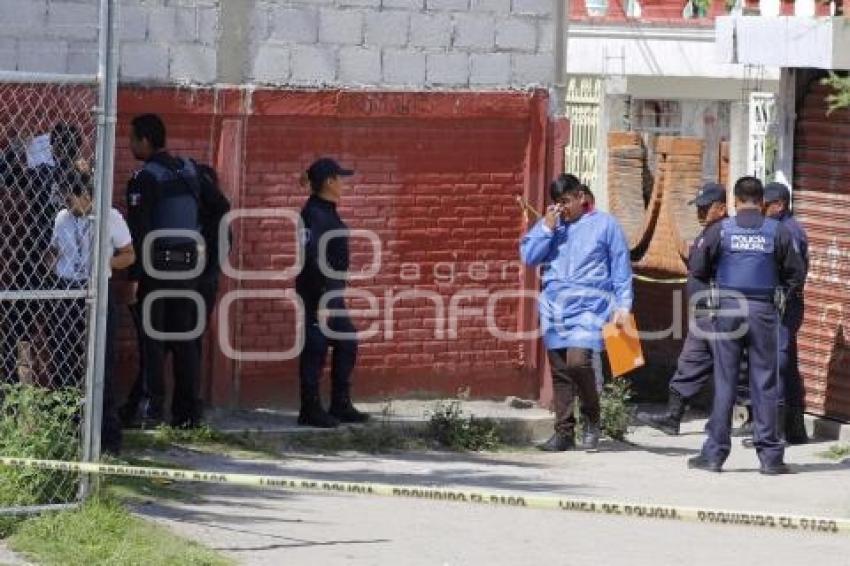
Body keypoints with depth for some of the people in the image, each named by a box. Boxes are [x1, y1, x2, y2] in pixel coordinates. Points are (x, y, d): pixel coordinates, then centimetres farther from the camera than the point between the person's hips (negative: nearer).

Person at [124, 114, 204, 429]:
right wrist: (194, 257, 16)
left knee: (153, 338, -1)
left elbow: (138, 232, -14)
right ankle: (189, 411, 8)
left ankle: (153, 408, -4)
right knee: (185, 338, 8)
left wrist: (134, 274, -12)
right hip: (188, 264, 6)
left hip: (157, 265, -6)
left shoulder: (145, 179, -11)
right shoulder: (189, 171, 11)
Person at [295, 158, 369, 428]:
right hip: (318, 293, -10)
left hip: (331, 292, 10)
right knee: (316, 349, -3)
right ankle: (310, 410, 4)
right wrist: (322, 301, -24)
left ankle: (340, 405, 22)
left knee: (347, 343, 14)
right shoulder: (314, 214, -17)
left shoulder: (327, 212, 13)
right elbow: (312, 258, -23)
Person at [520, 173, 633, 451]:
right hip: (554, 308, 5)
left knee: (578, 361, -20)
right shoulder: (548, 224, 14)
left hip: (588, 306, -4)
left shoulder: (604, 224, 4)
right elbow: (528, 256, 5)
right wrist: (547, 228, -5)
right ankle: (564, 432, 12)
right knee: (559, 371, 5)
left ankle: (592, 421, -1)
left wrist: (623, 305, -3)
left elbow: (621, 269, 4)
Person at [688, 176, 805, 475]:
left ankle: (714, 453, 5)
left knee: (724, 382, 5)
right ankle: (770, 456, 6)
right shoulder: (778, 232, -1)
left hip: (727, 309, 0)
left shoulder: (720, 229, -3)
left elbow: (697, 268, -2)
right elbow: (796, 273, 1)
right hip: (764, 310, 0)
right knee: (765, 383, 5)